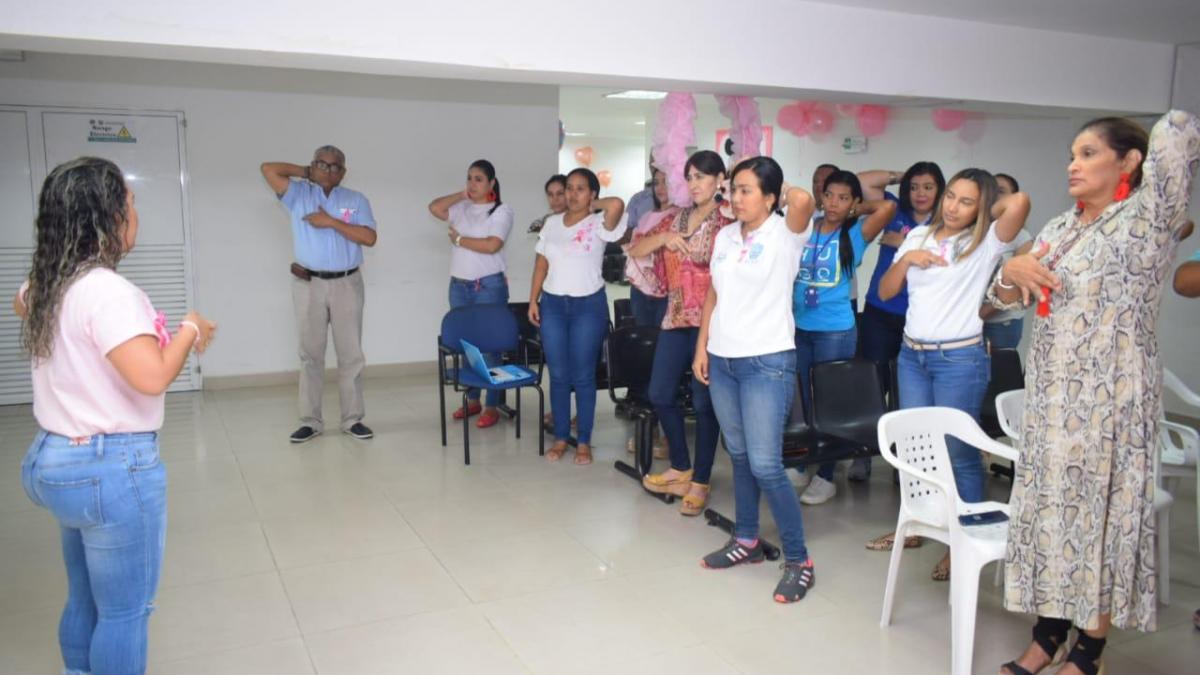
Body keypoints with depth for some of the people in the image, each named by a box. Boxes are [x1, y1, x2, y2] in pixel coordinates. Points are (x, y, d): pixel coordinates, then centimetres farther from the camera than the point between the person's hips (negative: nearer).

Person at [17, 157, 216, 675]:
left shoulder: (47, 284, 5)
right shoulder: (106, 290, -24)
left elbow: (21, 303, 31)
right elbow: (152, 377, -32)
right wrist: (189, 331, -16)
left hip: (56, 459, 10)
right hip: (112, 468, -9)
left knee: (85, 601, 24)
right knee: (126, 612, 6)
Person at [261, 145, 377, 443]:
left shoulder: (356, 200, 5)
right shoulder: (298, 194, 7)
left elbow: (369, 238, -7)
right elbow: (268, 169, -3)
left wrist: (331, 222, -12)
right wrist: (305, 172, 7)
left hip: (347, 284, 0)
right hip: (308, 284, 1)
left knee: (351, 353, 3)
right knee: (310, 353, 5)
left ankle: (353, 419, 12)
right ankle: (310, 421, 12)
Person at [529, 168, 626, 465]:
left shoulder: (598, 224, -7)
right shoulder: (552, 223, 8)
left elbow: (617, 204, -29)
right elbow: (541, 264, 11)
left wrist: (594, 205, -9)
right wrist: (533, 301, 6)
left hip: (588, 305, -4)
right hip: (552, 304, 4)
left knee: (583, 376, 3)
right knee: (558, 375, 8)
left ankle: (584, 442, 15)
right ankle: (560, 438, 20)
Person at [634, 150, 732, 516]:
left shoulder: (728, 223, -6)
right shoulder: (675, 219, 12)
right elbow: (635, 249, 8)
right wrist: (664, 237, -6)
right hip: (676, 317, 7)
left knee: (703, 400, 1)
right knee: (660, 393, 10)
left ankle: (700, 481, 14)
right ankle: (680, 467, 27)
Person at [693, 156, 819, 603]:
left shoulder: (784, 234, -8)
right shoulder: (725, 236, 9)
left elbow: (803, 199, -30)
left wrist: (782, 193, -7)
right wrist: (701, 347, 10)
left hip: (767, 362, -6)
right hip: (722, 360, 6)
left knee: (765, 465, -8)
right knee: (739, 456, 15)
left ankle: (799, 561, 6)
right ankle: (746, 540, 31)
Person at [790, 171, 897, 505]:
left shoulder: (856, 234, -3)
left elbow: (888, 207, -18)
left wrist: (856, 211, -4)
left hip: (836, 331, -4)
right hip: (798, 328, 4)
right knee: (800, 402, 11)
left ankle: (825, 477, 16)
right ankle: (804, 467, 26)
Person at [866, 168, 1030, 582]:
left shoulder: (985, 243, -5)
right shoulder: (919, 236, 11)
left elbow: (1019, 202, -25)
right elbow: (885, 292, 12)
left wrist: (985, 213, -5)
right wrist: (906, 259, -5)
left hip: (959, 359, -5)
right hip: (911, 354, 5)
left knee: (958, 452, -1)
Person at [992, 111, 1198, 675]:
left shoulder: (1146, 219, -7)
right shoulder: (1060, 228, 13)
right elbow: (1004, 297, 15)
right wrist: (1011, 271, -6)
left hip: (1111, 397, -6)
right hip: (1051, 395, 6)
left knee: (1103, 514, 3)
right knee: (1051, 508, 12)